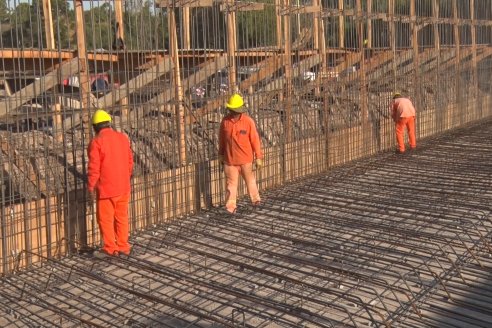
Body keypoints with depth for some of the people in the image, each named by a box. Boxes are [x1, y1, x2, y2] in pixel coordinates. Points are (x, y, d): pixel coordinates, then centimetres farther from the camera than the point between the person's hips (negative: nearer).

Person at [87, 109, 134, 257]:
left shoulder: (96, 142, -12)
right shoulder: (123, 138, 7)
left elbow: (94, 167, -14)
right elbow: (130, 161, 11)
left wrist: (91, 187, -6)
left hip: (106, 188, -6)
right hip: (124, 187, 6)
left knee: (105, 218, 5)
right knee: (122, 216, 13)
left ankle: (110, 248, 10)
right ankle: (123, 246, 19)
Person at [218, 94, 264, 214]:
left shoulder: (248, 121, -13)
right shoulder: (225, 120, -5)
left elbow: (255, 139, -9)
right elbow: (221, 138, 7)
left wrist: (258, 157, -7)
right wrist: (221, 153, 13)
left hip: (245, 158, -2)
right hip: (230, 158, 2)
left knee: (250, 179, 17)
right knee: (231, 183, 5)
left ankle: (255, 199, 36)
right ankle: (230, 207, 12)